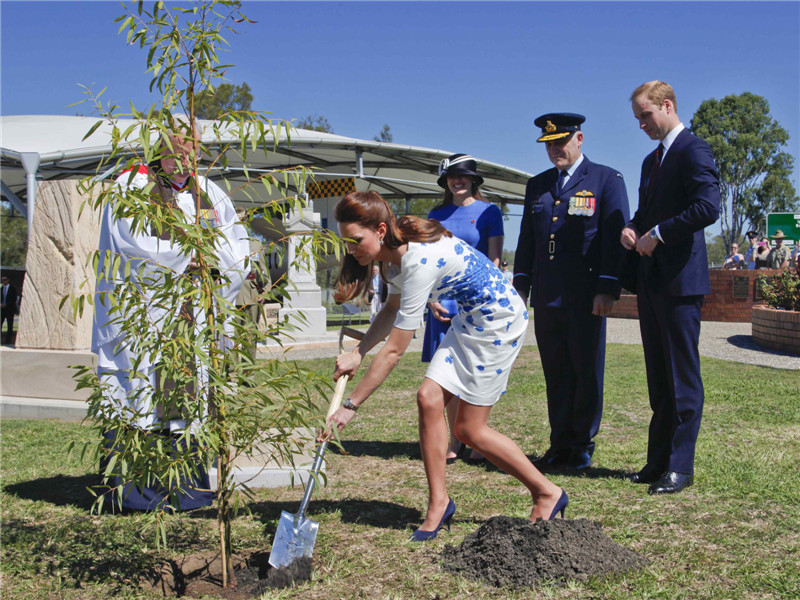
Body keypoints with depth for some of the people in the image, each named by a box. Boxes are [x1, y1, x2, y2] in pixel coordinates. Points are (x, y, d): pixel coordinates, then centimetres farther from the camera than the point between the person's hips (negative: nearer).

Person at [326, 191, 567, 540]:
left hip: (499, 319, -9)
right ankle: (438, 503, 6)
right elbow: (393, 308, 13)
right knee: (429, 398, -4)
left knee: (469, 430, -3)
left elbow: (394, 351, -28)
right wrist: (357, 352, -2)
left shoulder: (419, 260, -31)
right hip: (467, 318, 9)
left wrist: (351, 405, -22)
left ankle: (547, 493, 14)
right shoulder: (395, 251, -2)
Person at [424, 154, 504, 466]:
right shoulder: (437, 215, 14)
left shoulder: (488, 211, 4)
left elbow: (494, 259, 0)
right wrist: (431, 298, 0)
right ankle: (454, 442, 11)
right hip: (444, 301, 3)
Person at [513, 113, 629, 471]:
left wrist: (607, 288, -12)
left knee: (587, 373, 3)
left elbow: (615, 237, -5)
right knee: (555, 374, 9)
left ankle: (582, 447, 15)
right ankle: (560, 445, 18)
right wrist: (520, 283, 12)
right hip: (546, 297, 5)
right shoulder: (537, 185, 16)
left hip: (585, 299, -5)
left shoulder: (606, 179, 1)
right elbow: (527, 238, 19)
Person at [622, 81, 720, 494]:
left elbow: (708, 207, -22)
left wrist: (657, 234, -16)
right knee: (659, 378, 12)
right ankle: (659, 460, 20)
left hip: (680, 281, -9)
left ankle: (680, 466, 3)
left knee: (683, 378, -3)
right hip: (651, 281, 9)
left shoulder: (693, 151, -8)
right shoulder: (651, 161, 20)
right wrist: (632, 229, 6)